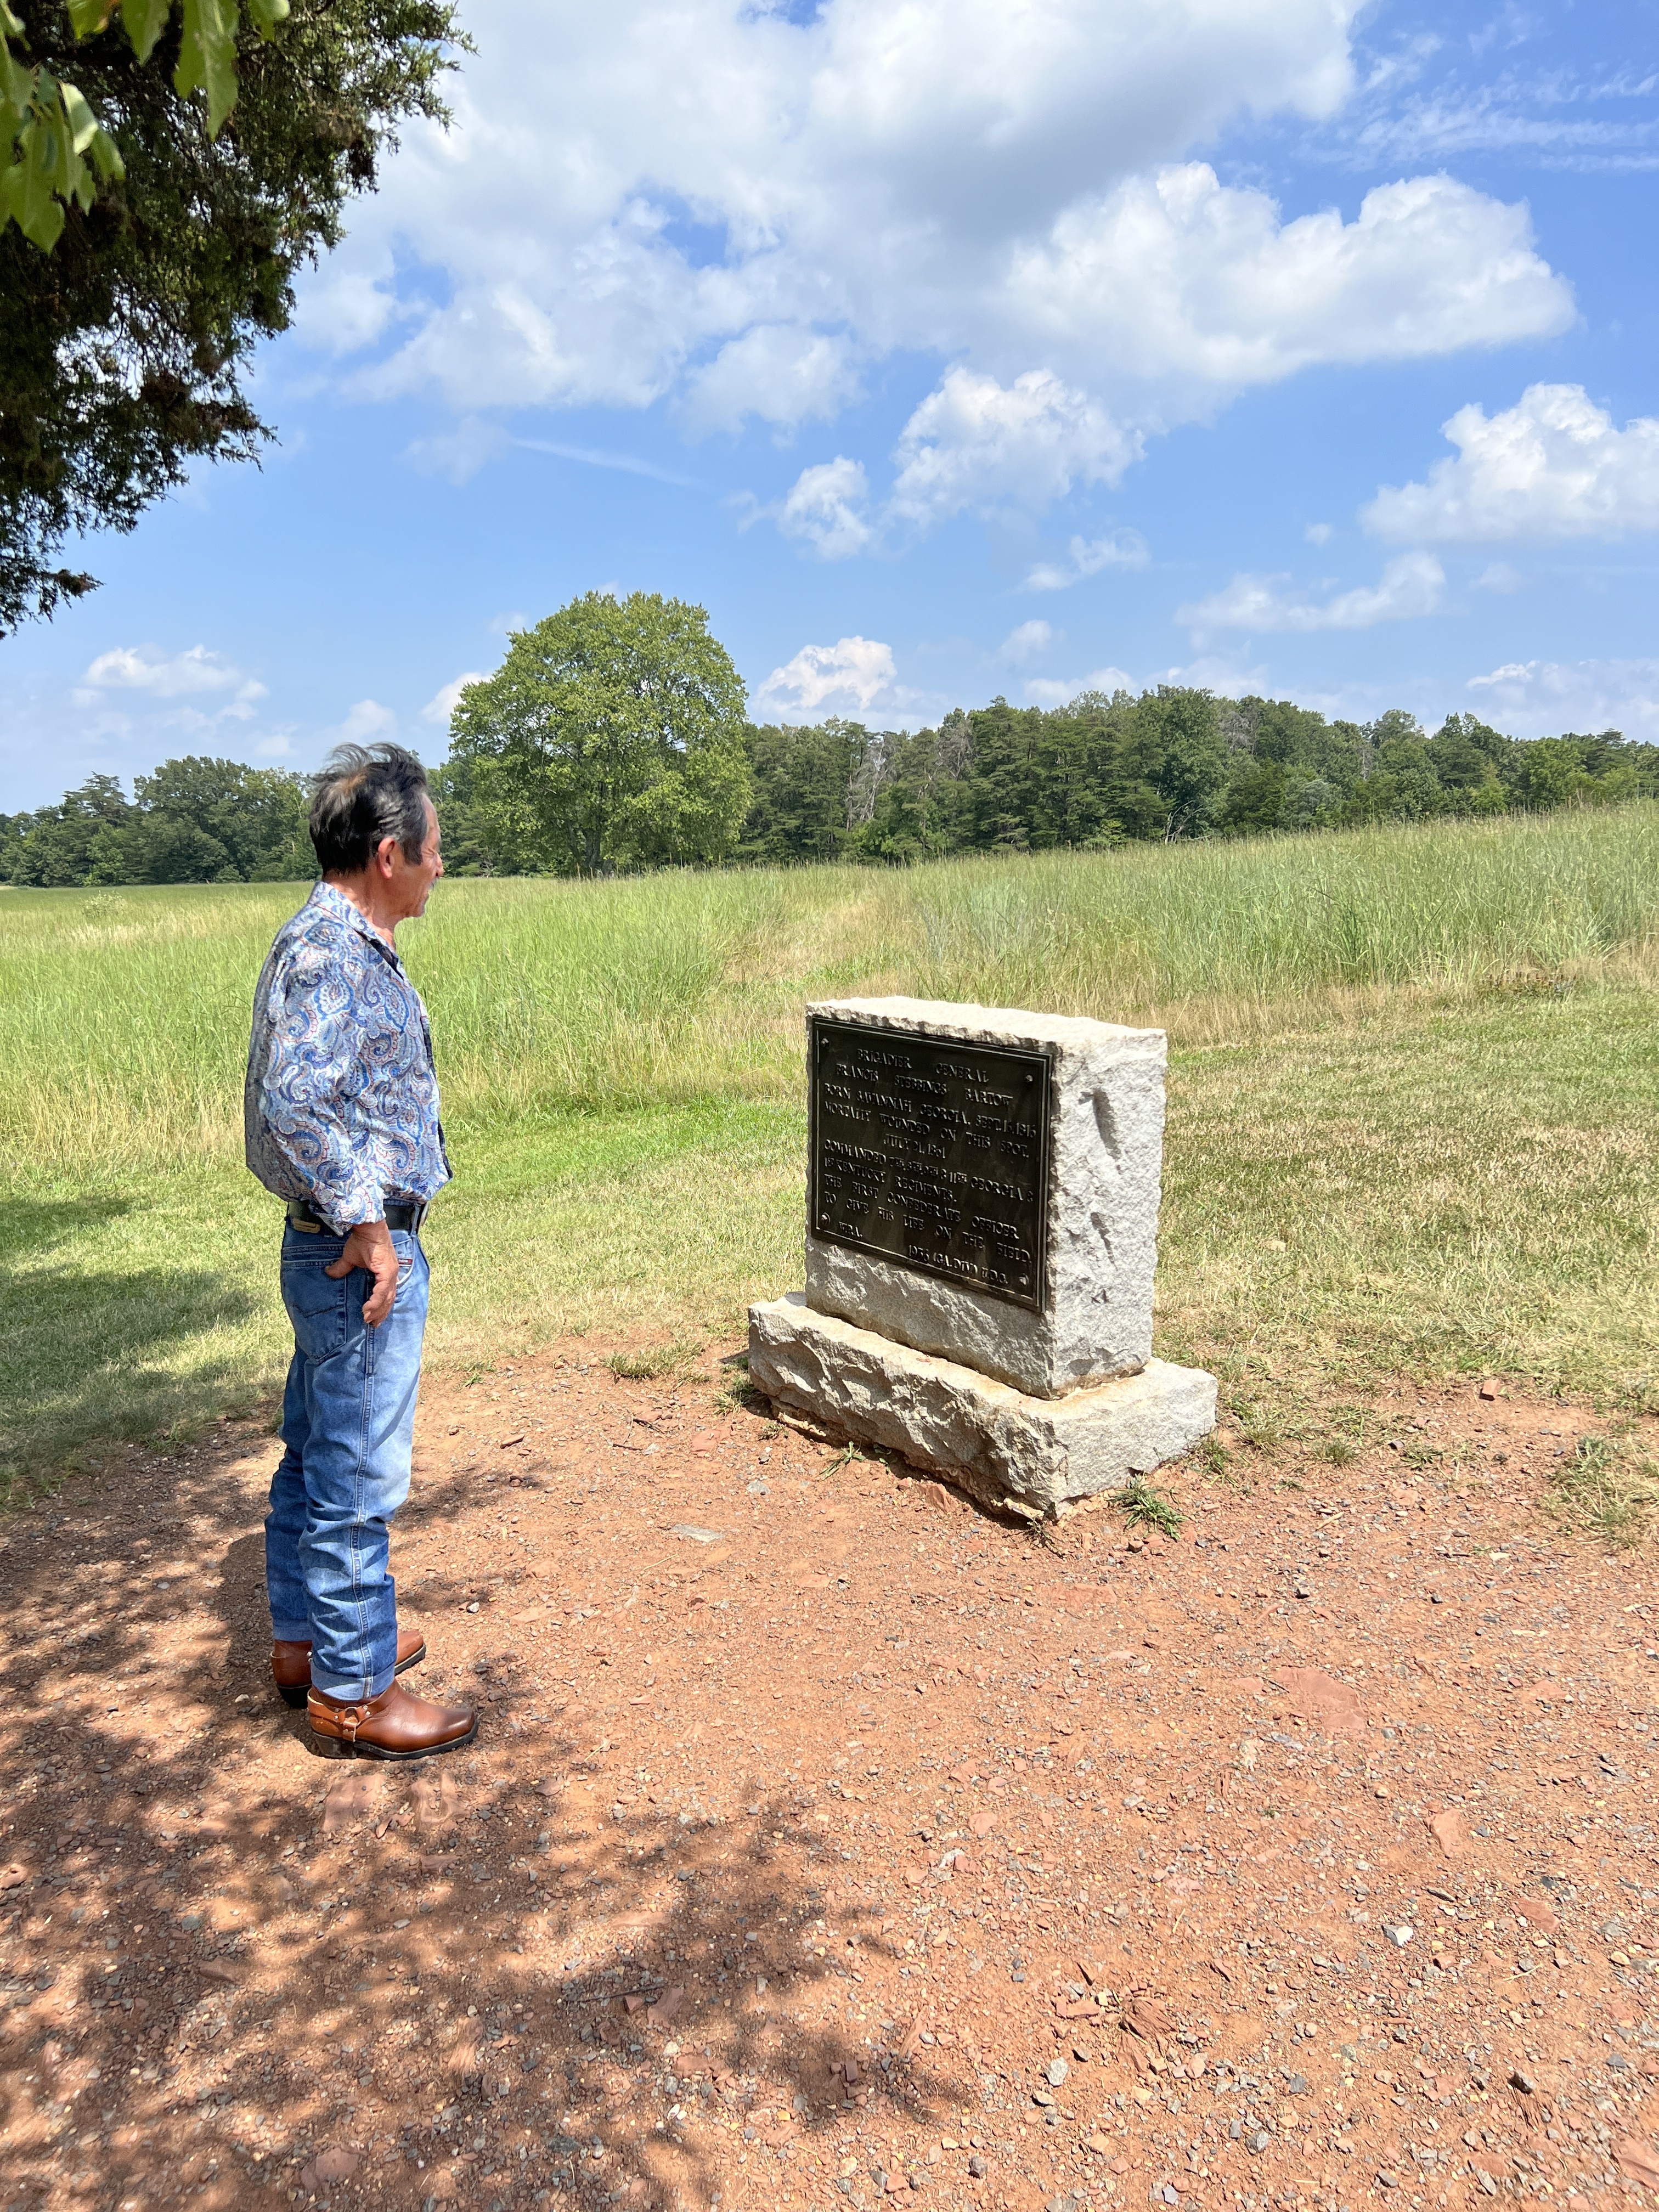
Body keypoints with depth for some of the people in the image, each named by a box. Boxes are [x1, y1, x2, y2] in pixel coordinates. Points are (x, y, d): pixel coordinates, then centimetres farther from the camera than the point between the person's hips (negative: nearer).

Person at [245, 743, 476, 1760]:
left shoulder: (349, 947, 11)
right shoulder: (328, 954, -21)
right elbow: (298, 1100, -34)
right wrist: (366, 1224, -24)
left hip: (343, 1253, 10)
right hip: (363, 1259, -10)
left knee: (316, 1457, 21)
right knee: (358, 1478, 2)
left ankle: (306, 1638, 37)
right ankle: (354, 1690, 16)